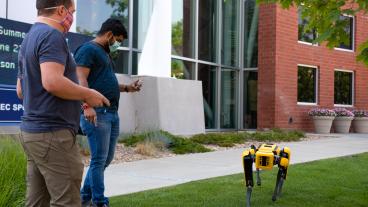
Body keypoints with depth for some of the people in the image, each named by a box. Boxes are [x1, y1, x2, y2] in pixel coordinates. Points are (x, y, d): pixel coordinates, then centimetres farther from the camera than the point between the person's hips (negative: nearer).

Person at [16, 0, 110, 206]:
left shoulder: (29, 38, 18)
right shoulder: (52, 35, -12)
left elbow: (21, 90, 22)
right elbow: (52, 82, -27)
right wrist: (88, 94, -12)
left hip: (32, 130, 10)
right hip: (52, 133, -10)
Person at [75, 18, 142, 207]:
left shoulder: (105, 53, 25)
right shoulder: (88, 49, -4)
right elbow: (81, 79, -16)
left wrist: (127, 88, 23)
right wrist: (87, 106, -28)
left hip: (112, 113, 10)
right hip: (96, 113, -10)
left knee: (107, 158, 12)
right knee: (99, 159, -6)